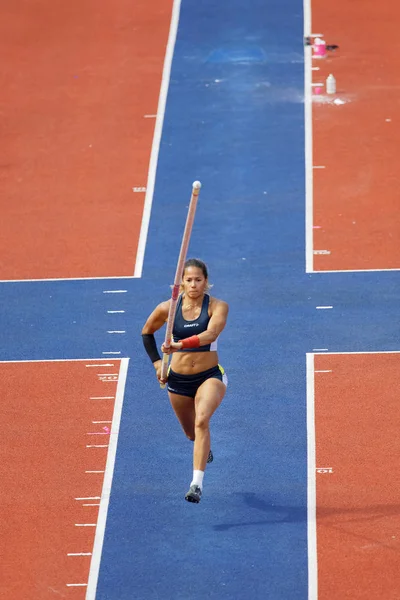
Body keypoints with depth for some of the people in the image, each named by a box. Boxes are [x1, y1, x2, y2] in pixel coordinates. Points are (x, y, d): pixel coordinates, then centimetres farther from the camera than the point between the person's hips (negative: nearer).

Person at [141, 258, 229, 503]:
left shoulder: (217, 307, -13)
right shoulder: (168, 308, -6)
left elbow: (210, 334, -33)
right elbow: (147, 333, 12)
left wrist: (181, 344, -46)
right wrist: (156, 362, 3)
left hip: (209, 376, -4)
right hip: (178, 379, 4)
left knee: (201, 421, -30)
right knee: (191, 433, 19)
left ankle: (197, 483, -31)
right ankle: (205, 446, 59)